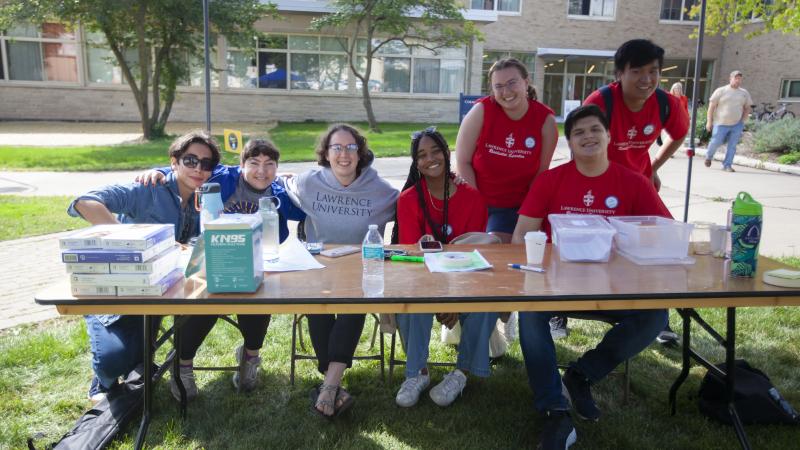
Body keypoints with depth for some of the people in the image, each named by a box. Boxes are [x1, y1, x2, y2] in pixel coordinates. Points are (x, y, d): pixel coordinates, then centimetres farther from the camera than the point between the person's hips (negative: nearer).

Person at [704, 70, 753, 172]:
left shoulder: (744, 93, 10)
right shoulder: (721, 91, 0)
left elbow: (748, 108, 18)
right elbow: (711, 106, -2)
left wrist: (742, 120, 7)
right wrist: (709, 121, -6)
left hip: (737, 125, 3)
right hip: (721, 124, -3)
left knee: (732, 146, -2)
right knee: (716, 142, 0)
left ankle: (727, 165, 5)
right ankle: (709, 156, 30)